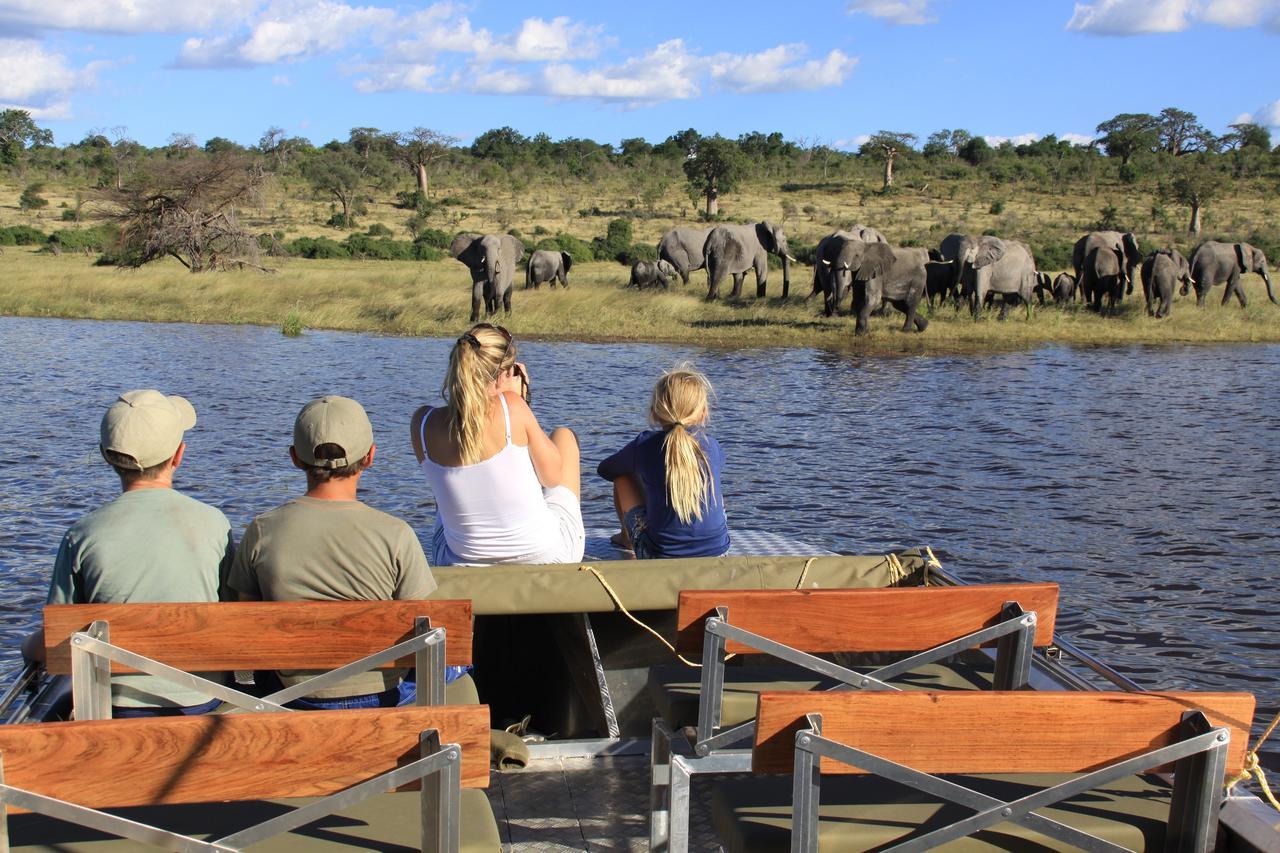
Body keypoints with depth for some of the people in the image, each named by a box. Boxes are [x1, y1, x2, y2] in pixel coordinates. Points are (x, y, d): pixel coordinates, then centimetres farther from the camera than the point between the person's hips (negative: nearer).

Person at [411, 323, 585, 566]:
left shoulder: (423, 423, -10)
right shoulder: (511, 406, -19)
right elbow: (553, 477, -5)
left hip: (461, 566, 3)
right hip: (545, 556, -2)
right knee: (564, 436, 24)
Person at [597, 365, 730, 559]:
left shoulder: (644, 445, -7)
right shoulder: (711, 445, -1)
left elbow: (605, 469, 12)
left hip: (657, 557, -2)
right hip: (717, 553, 2)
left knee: (623, 477, 19)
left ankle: (627, 537, 42)